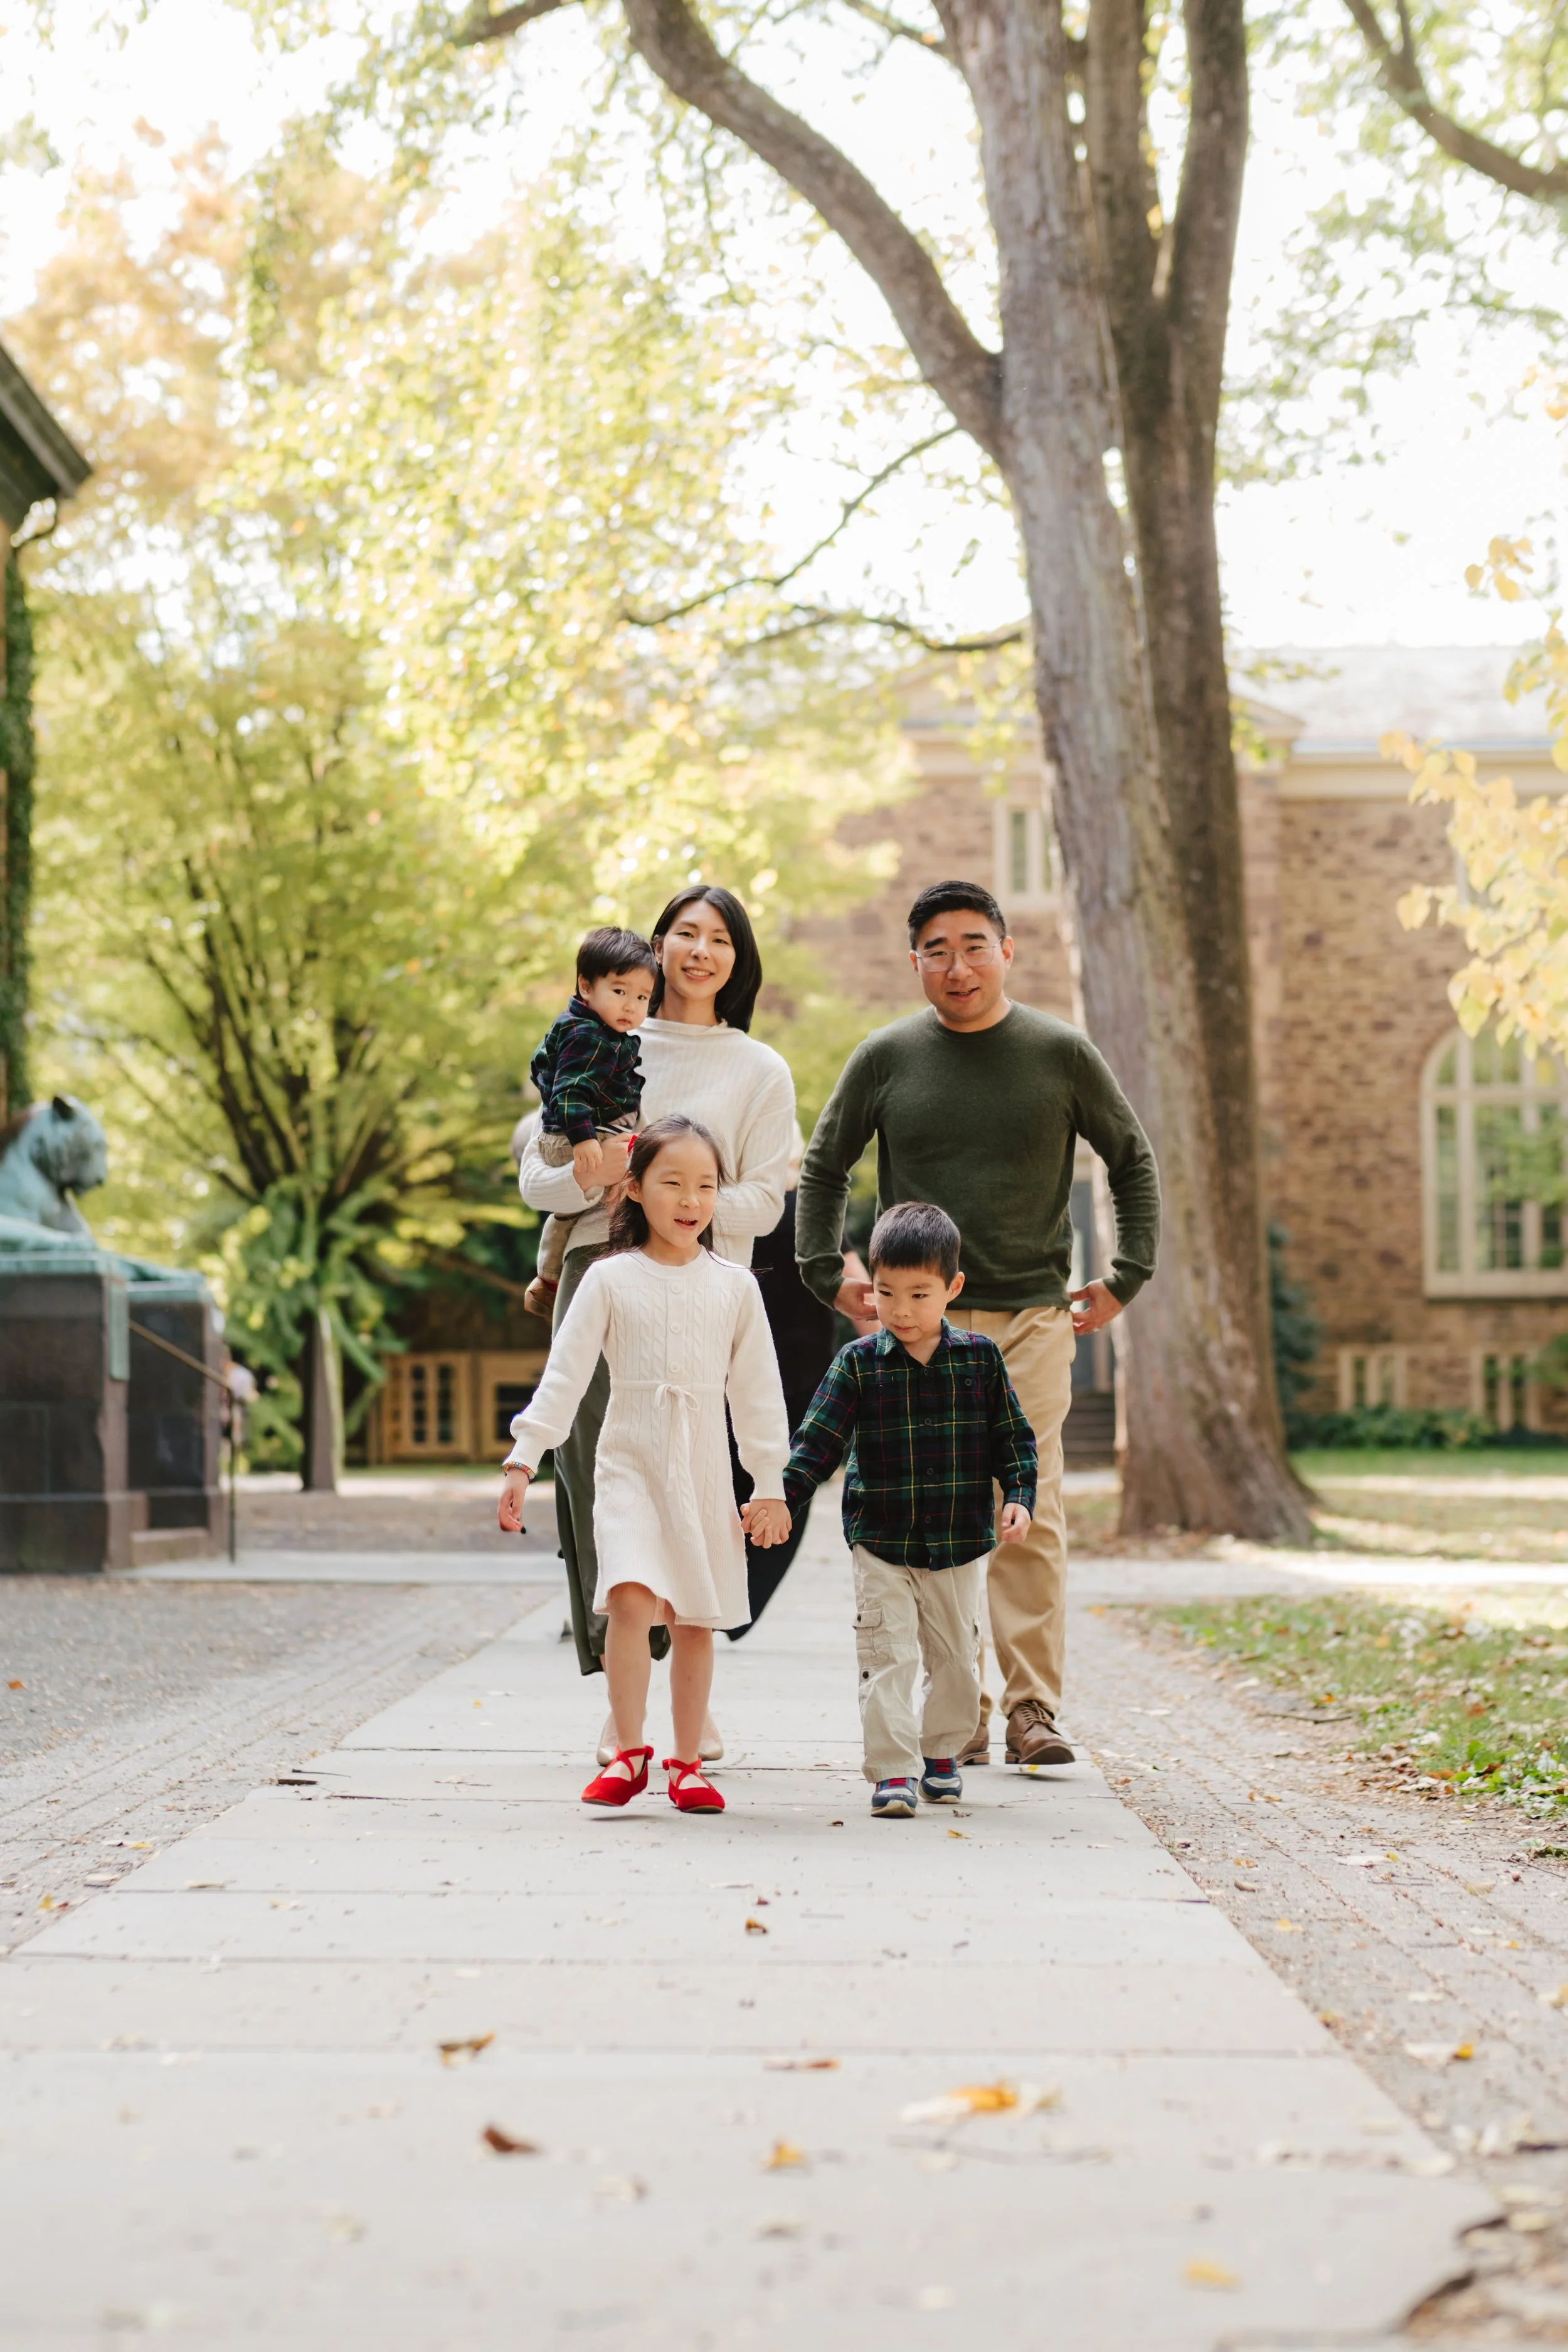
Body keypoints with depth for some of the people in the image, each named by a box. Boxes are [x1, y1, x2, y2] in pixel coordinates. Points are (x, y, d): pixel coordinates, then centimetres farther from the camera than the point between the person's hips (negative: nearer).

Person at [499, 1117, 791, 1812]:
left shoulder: (734, 1286, 6)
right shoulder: (610, 1279, 1)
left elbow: (758, 1392, 9)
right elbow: (565, 1373, -1)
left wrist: (770, 1486, 7)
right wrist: (523, 1459, -8)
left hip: (705, 1469, 2)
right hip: (631, 1460, -2)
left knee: (696, 1618, 5)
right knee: (632, 1597, -19)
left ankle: (687, 1763, 17)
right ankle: (629, 1754, -9)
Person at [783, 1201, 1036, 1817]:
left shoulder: (979, 1358, -1)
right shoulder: (858, 1364, -4)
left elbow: (1012, 1437, 7)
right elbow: (819, 1441, -6)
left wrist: (1018, 1497, -7)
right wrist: (780, 1498, -18)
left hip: (959, 1544, 2)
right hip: (880, 1542, -2)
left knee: (955, 1655, 12)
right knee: (887, 1656, -7)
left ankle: (941, 1753, 31)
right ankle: (893, 1770, -2)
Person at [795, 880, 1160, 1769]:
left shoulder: (1062, 1053, 5)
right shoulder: (886, 1059, 6)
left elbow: (1134, 1162, 15)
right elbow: (824, 1169, 19)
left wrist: (1127, 1279, 8)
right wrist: (827, 1274, 8)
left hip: (1031, 1320, -1)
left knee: (1031, 1519, -7)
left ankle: (1035, 1709, -1)